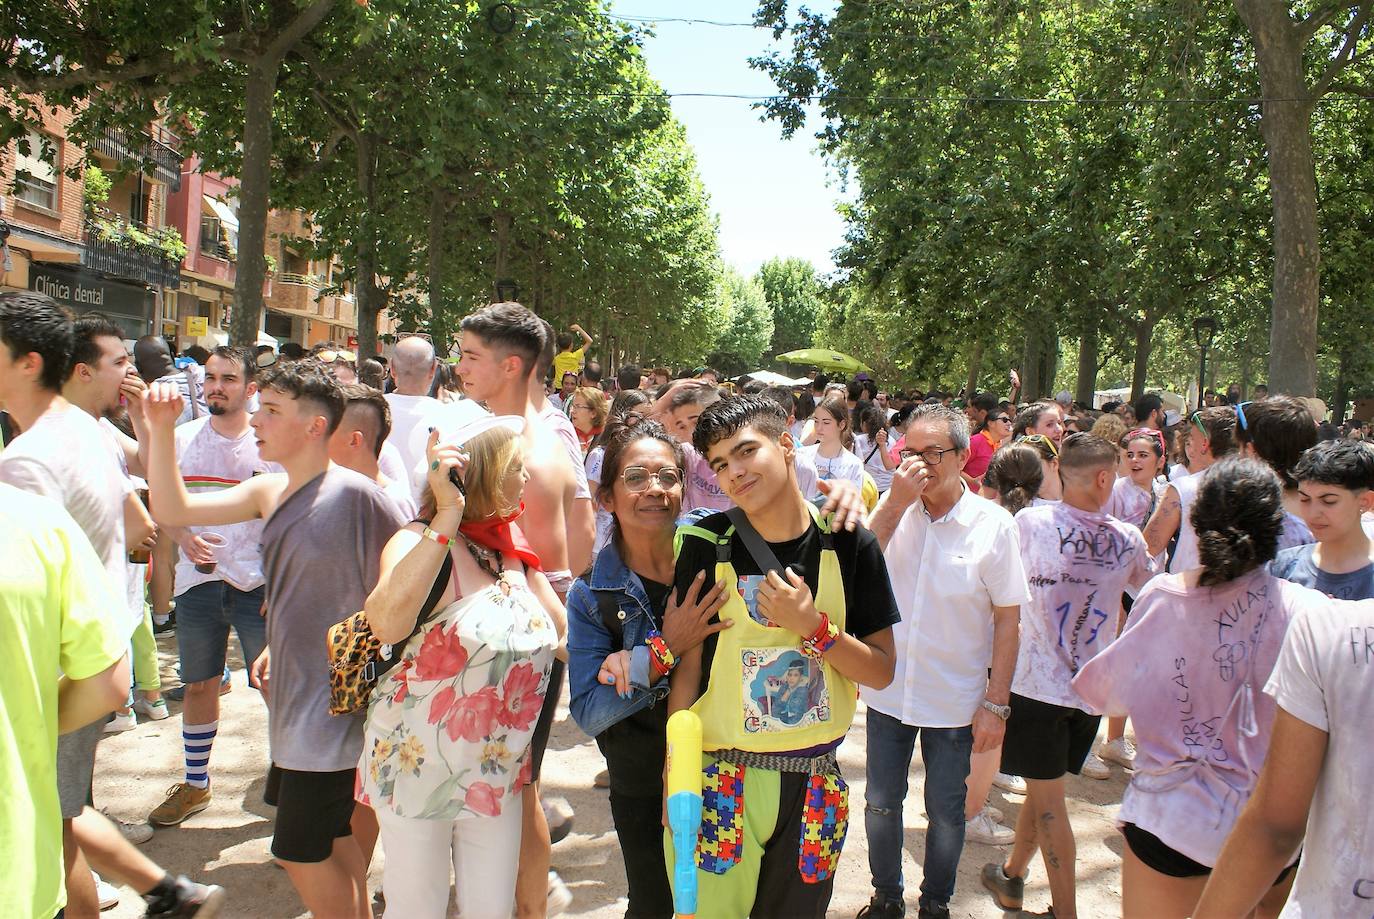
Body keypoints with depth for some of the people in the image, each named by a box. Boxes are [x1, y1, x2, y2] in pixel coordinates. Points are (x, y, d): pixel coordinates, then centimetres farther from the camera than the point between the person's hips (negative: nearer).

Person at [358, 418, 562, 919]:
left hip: (497, 774, 6)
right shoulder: (420, 542, -18)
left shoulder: (514, 549, 1)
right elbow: (387, 622, -39)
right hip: (418, 765, -5)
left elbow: (559, 629, 8)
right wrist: (448, 515, -37)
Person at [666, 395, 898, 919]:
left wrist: (812, 627, -19)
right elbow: (687, 666, -4)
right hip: (717, 784, -1)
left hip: (813, 786, 1)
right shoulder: (707, 545, -7)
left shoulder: (849, 545, -6)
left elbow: (881, 672, -3)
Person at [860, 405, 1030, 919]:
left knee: (946, 812, 15)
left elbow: (1008, 619, -8)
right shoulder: (893, 509, -5)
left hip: (955, 699, -2)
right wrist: (895, 503, -23)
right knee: (881, 804, 17)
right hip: (888, 690, 2)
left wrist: (996, 702, -9)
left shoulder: (992, 524, -11)